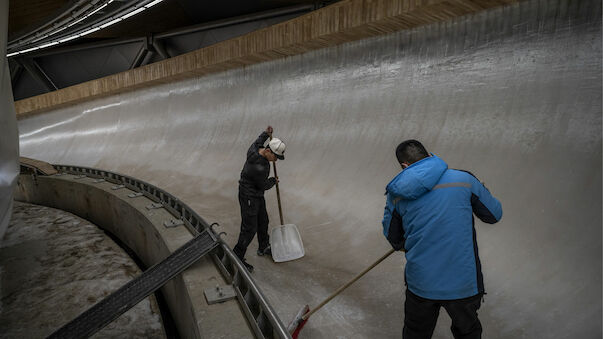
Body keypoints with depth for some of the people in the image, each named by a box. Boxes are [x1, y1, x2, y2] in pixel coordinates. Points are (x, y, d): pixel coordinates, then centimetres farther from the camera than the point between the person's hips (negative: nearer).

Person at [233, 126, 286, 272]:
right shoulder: (259, 168, -35)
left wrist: (266, 134, 15)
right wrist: (273, 181, 1)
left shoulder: (255, 149, -9)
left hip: (258, 195, 10)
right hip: (249, 197, -10)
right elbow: (264, 185, -17)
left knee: (263, 221, 22)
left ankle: (263, 248, 42)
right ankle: (237, 256, 11)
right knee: (249, 228, -4)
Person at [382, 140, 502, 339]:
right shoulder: (464, 180, -8)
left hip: (419, 283, 1)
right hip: (463, 283, -1)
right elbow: (494, 215, 4)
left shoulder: (397, 193, -3)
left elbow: (392, 237, 8)